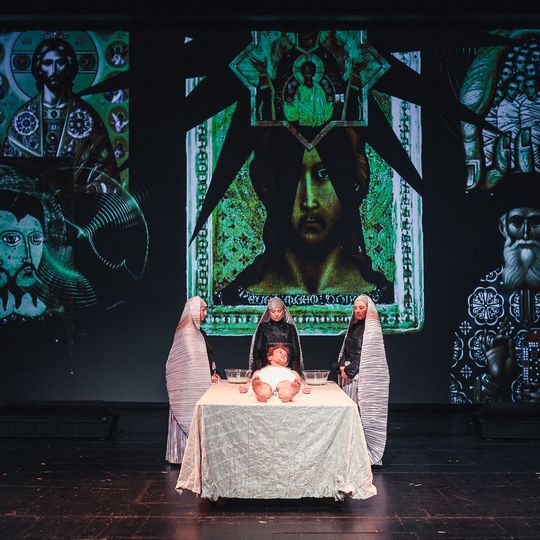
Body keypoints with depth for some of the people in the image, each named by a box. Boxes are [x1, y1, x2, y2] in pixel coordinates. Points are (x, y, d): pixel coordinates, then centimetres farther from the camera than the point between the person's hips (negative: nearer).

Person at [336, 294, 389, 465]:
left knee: (364, 412, -5)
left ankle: (369, 454, 0)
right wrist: (341, 367, -1)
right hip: (350, 376, 7)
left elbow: (366, 355, -13)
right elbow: (345, 350, 16)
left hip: (365, 377, -7)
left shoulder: (372, 329, -7)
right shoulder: (353, 327, 16)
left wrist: (349, 371, -11)